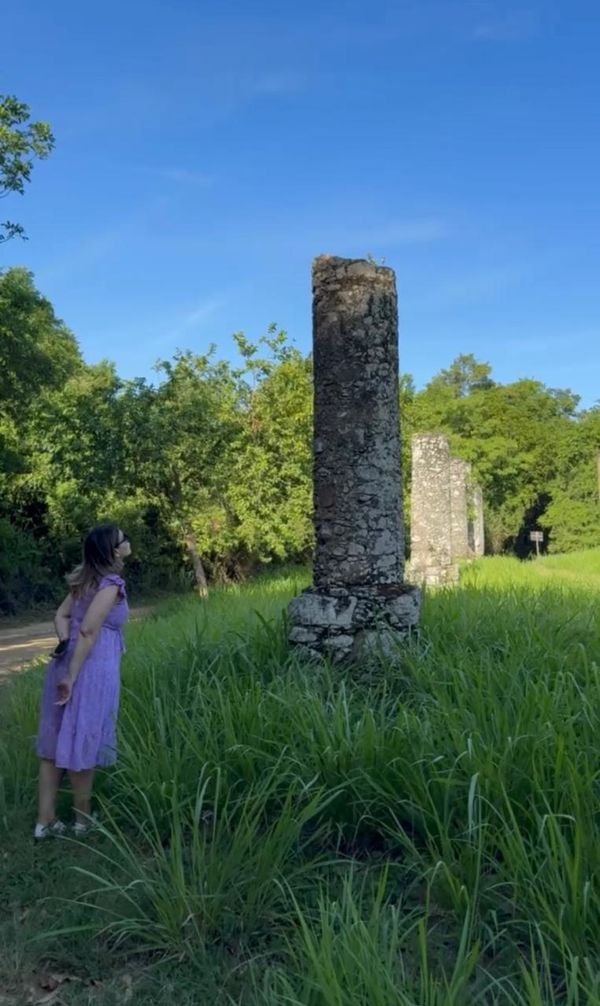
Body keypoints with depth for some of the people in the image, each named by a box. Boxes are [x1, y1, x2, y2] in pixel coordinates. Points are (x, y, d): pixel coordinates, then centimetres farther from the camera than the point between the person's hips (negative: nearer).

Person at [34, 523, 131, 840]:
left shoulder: (85, 578, 9)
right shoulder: (111, 583, -16)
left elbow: (62, 616, 10)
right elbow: (88, 630, -21)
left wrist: (64, 645, -4)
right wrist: (73, 675, -19)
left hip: (67, 663, 8)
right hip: (91, 669, -8)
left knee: (55, 743, 13)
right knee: (81, 746, 6)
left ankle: (45, 821, 23)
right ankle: (83, 821, 22)